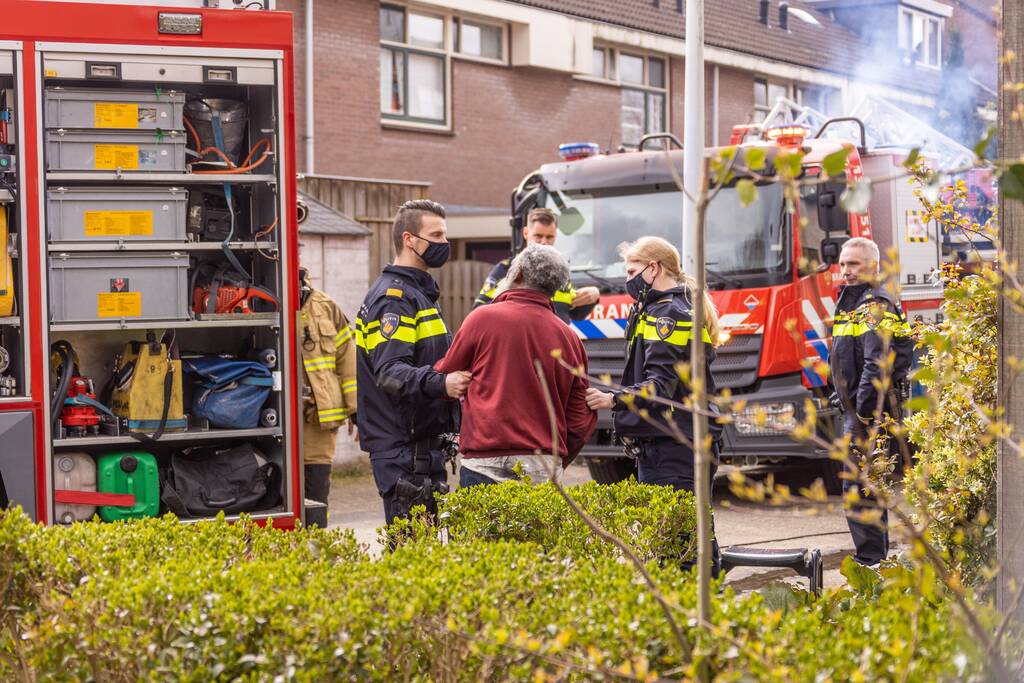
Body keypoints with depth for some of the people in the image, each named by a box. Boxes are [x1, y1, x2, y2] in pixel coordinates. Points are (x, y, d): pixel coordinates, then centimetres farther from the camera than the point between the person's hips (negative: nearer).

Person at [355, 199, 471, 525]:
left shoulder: (418, 291, 21)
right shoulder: (395, 296, -13)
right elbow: (389, 371, -25)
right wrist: (440, 383, -39)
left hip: (423, 444, 10)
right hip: (404, 448, -10)